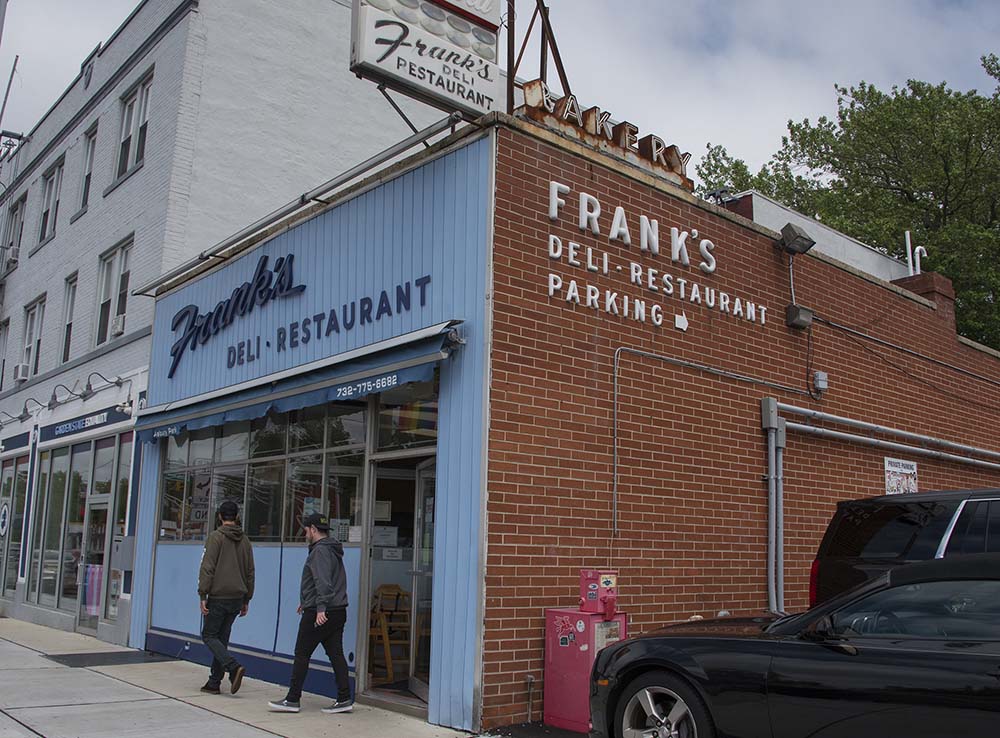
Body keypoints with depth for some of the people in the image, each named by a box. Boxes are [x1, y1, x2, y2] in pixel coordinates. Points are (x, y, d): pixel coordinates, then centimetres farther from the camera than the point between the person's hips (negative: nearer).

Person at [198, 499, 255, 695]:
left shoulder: (216, 537, -7)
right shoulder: (245, 540, 10)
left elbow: (207, 568, -13)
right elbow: (250, 572, 13)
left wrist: (203, 595, -9)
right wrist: (246, 599, 18)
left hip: (218, 597, -6)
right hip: (237, 598, 6)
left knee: (209, 636, 3)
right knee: (222, 638, 13)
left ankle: (234, 667, -16)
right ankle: (214, 682, 14)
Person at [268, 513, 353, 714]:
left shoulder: (320, 551, -13)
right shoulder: (333, 550, 18)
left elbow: (323, 582, -24)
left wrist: (320, 608, -30)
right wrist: (306, 601, 33)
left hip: (318, 614, -9)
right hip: (338, 612, 9)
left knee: (302, 654, 0)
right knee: (336, 654, 8)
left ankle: (292, 700, 6)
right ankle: (344, 699, 7)